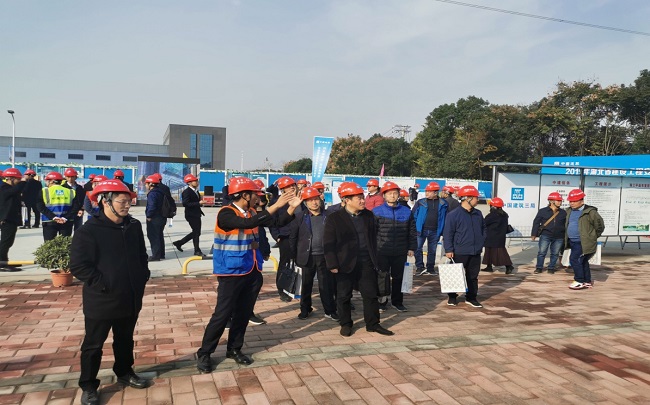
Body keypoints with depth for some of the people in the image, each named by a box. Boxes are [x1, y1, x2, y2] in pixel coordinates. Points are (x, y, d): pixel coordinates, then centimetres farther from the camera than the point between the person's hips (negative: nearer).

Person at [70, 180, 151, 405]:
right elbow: (78, 266, -18)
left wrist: (142, 277, 6)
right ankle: (88, 386, 26)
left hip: (130, 298, 6)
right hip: (101, 301, -6)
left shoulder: (134, 226, 3)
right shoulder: (88, 231, -17)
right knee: (94, 345, 10)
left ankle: (124, 373, 41)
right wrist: (104, 284, -18)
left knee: (125, 340, 22)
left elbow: (142, 255, 15)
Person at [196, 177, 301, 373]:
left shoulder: (251, 212, 5)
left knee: (244, 313, 14)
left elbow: (277, 222, 5)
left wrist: (291, 207, -11)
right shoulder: (226, 213, -18)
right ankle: (204, 353, 13)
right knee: (223, 314, -2)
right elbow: (249, 223, -34)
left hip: (253, 271, 7)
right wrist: (276, 205, -33)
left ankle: (234, 349, 29)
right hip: (232, 272, -7)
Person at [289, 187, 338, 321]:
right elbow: (293, 237, 2)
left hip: (324, 256, 0)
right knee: (306, 284, 12)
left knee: (326, 284, 5)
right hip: (308, 256, 0)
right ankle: (305, 309, 26)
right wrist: (295, 255, -1)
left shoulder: (328, 216, 1)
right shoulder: (300, 217, -1)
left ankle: (330, 310, 15)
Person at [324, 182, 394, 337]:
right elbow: (328, 242, -9)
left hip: (367, 262, 4)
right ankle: (345, 324, 24)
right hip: (346, 264, -3)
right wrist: (332, 265, -12)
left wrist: (375, 259, 11)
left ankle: (373, 324, 21)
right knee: (343, 295, 7)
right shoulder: (335, 218, -9)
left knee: (371, 294, 8)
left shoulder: (368, 216, 6)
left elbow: (373, 238, 13)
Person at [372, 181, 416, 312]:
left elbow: (412, 232, 9)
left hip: (401, 253, 2)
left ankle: (397, 301, 25)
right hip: (382, 252, -2)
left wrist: (411, 248, 5)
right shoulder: (377, 212, -3)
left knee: (398, 277, 12)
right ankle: (382, 302, 21)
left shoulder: (406, 212, 5)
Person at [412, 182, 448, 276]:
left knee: (432, 250, 12)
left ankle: (430, 269, 24)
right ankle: (419, 267, 5)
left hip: (435, 231, 1)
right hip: (421, 230, -1)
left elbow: (444, 218, 6)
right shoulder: (421, 202, 0)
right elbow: (414, 215, 0)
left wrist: (441, 230, 0)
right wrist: (414, 228, -7)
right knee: (417, 248, -4)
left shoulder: (442, 204, 2)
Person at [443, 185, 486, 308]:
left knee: (473, 276, 11)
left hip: (475, 252, 6)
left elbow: (483, 228, 22)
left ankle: (471, 297, 22)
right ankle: (452, 297, 19)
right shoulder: (454, 215, -12)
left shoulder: (478, 214, 8)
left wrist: (481, 241, 10)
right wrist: (449, 249, -15)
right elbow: (448, 233, -12)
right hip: (459, 252, -5)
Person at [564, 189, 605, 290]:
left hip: (583, 243, -8)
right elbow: (567, 224, 26)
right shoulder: (569, 211, 10)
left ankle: (580, 281, -2)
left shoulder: (589, 212, -12)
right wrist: (566, 239, 20)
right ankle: (588, 282, 27)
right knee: (582, 261, 16)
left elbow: (599, 225, -6)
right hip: (572, 242, 8)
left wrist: (593, 237, 1)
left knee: (574, 259, -13)